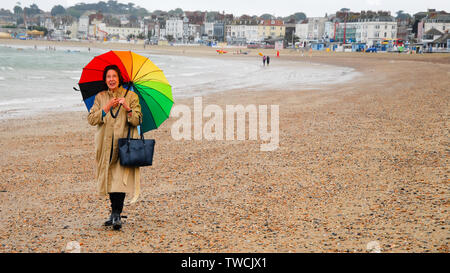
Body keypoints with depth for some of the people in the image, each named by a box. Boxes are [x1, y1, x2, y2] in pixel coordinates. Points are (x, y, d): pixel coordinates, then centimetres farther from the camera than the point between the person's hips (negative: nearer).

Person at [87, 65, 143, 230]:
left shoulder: (131, 96, 4)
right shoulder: (100, 97, 11)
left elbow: (137, 121, -4)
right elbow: (91, 120, 1)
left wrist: (127, 108, -20)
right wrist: (107, 107, -9)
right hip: (106, 145, 3)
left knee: (120, 179, -15)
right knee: (109, 179, 6)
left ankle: (116, 215, -13)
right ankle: (115, 214, 18)